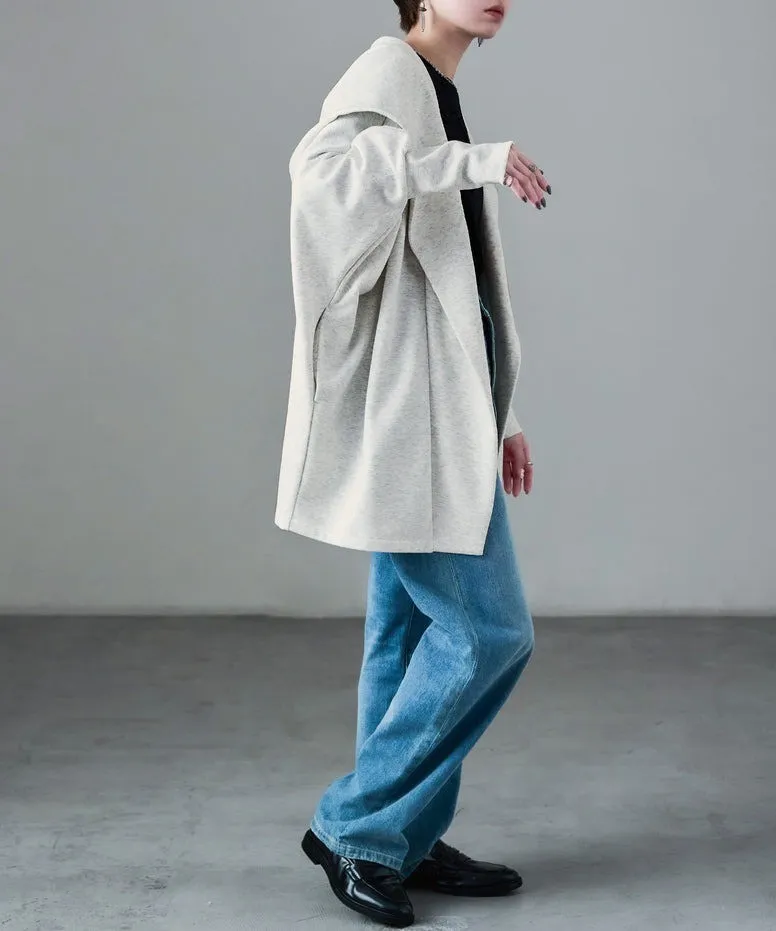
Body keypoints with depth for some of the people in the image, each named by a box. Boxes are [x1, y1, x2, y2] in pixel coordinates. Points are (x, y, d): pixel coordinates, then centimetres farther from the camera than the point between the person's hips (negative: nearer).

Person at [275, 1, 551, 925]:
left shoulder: (438, 96, 21)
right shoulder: (389, 77, -8)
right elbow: (324, 162, -32)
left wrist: (497, 414, 21)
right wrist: (473, 161, -32)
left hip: (443, 421, 9)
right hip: (410, 422, -9)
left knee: (415, 632, 12)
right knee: (490, 631, -6)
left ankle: (404, 840, 22)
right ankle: (353, 825, 6)